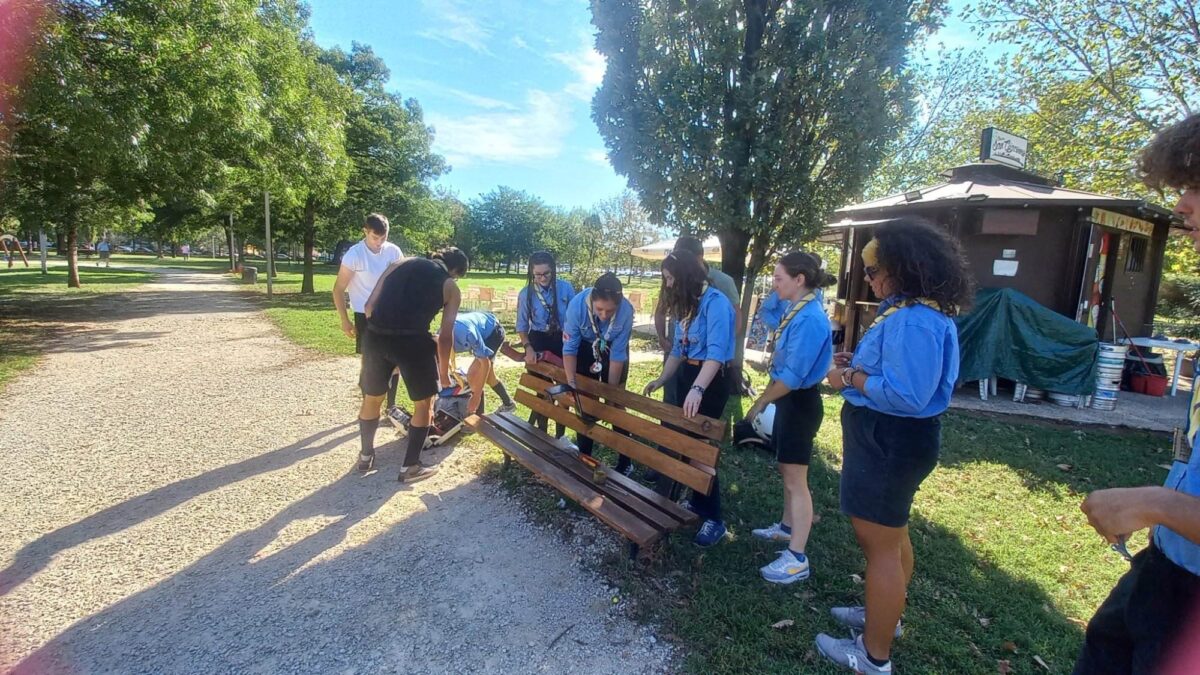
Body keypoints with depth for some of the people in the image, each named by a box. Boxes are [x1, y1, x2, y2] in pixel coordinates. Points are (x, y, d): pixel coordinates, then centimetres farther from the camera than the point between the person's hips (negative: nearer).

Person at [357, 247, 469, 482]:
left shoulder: (399, 264, 23)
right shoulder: (450, 287, 15)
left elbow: (369, 306, 16)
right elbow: (445, 336, 11)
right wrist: (444, 375, 22)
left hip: (375, 336, 4)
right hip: (412, 340, -4)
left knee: (372, 398, 26)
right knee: (424, 403, 18)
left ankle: (366, 455, 44)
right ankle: (410, 466, 24)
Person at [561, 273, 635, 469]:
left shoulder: (626, 311, -36)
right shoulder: (577, 304, -35)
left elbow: (617, 355, -26)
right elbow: (569, 347, -24)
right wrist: (571, 382, -28)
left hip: (614, 349, -1)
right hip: (586, 348, 1)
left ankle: (625, 460, 12)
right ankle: (583, 457, 21)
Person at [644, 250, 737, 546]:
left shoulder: (715, 301, -17)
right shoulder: (683, 305, 11)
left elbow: (716, 351, -27)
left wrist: (698, 388, -38)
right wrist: (662, 379, 10)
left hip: (711, 380, -9)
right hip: (686, 374, 9)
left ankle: (713, 519, 9)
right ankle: (697, 503, 29)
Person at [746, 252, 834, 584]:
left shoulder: (810, 319, -23)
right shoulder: (798, 311, 8)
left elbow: (793, 376, -24)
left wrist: (760, 403, -14)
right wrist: (768, 399, 12)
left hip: (800, 404, -10)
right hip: (789, 400, 10)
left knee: (796, 479, -3)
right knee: (787, 472, 21)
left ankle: (797, 558, 5)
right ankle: (787, 527, 39)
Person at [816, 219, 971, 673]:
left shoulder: (914, 320, -26)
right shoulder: (913, 311, 8)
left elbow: (907, 395, -32)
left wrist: (849, 378, -20)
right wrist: (858, 364, 3)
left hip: (891, 444, -11)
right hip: (890, 440, 11)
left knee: (879, 545, 2)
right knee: (891, 535, 25)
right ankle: (884, 615, 46)